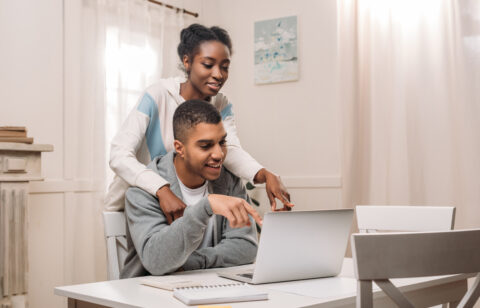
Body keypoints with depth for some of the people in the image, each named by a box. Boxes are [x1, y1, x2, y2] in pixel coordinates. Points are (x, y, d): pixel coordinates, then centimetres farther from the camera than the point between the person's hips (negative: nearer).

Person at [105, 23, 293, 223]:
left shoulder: (221, 106, -2)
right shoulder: (157, 96, -18)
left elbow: (232, 150, -19)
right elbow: (119, 155, -29)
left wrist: (266, 175, -41)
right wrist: (162, 190, -46)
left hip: (183, 201, 5)